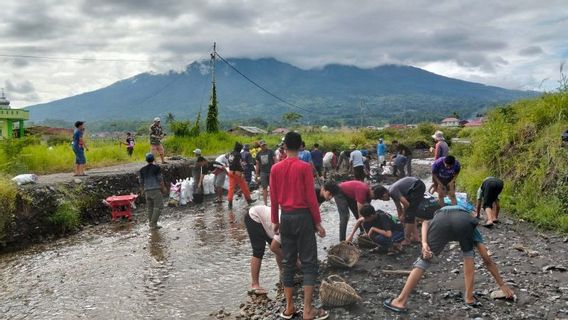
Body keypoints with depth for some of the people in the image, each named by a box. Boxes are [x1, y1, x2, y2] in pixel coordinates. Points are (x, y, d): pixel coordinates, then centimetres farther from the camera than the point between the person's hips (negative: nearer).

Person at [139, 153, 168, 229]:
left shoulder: (142, 170, 8)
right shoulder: (157, 168, -6)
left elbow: (141, 181, 12)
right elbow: (160, 180, -6)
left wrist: (142, 190, 26)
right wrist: (163, 188, 7)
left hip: (147, 191, 5)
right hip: (156, 190, -5)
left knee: (150, 207, 13)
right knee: (158, 207, -2)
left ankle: (151, 223, 17)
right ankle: (153, 223, -9)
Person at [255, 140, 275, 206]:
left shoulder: (270, 151, 0)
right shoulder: (258, 154, 8)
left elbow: (275, 160, -3)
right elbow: (257, 164, 13)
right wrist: (257, 174, 10)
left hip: (271, 172, -2)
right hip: (263, 172, 2)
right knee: (264, 188, 3)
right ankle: (265, 203, 9)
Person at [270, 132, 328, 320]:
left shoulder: (275, 168, 2)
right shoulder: (305, 167, -10)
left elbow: (273, 198, 6)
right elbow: (311, 197, -10)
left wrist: (275, 221, 16)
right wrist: (317, 222, -2)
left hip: (286, 217, 5)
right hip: (303, 216, -4)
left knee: (288, 263, 12)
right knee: (309, 263, 2)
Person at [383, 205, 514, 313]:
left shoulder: (440, 213, 47)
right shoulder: (472, 229, 44)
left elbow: (425, 223, 21)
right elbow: (487, 260, 41)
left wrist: (424, 243, 5)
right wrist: (502, 284, 50)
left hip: (441, 220, 0)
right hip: (464, 222, 0)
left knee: (423, 261, 11)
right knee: (468, 254, 31)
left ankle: (401, 301, 14)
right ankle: (469, 298, 30)